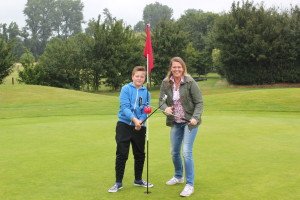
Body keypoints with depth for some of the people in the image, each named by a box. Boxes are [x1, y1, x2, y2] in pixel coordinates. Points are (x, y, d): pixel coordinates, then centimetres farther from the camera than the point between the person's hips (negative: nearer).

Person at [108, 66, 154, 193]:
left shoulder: (146, 92, 3)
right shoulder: (126, 89, -7)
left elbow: (146, 110, -2)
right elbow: (124, 107, -16)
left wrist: (140, 121, -21)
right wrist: (134, 119, -30)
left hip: (140, 127, 4)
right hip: (124, 125, -3)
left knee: (140, 154, 12)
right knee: (122, 154, -1)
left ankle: (138, 180, 29)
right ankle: (118, 182, 9)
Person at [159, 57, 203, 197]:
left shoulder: (190, 82, -14)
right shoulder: (166, 83, -4)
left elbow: (199, 102, -11)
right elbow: (161, 100, 0)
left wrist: (195, 118, -25)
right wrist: (165, 108, -22)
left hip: (189, 122, -5)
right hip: (175, 123, 5)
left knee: (186, 152, -12)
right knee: (174, 152, 15)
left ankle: (190, 184, 0)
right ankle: (178, 177, 39)